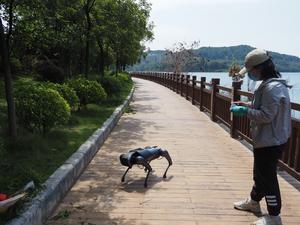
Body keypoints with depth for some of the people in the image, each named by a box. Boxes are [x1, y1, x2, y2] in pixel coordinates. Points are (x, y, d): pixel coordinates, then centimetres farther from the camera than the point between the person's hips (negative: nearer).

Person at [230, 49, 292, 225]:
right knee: (260, 173, 24)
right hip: (267, 139, 11)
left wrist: (245, 111, -16)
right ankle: (254, 201, 43)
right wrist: (248, 105, 8)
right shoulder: (272, 84, 8)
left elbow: (266, 116, -26)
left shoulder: (272, 88, -24)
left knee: (267, 177, 3)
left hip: (270, 141, -11)